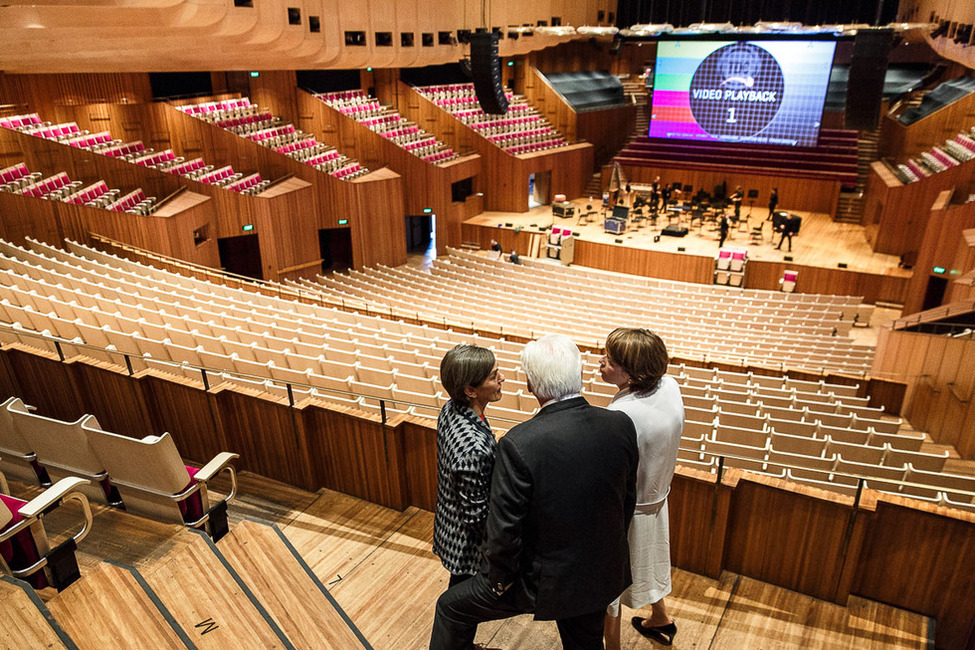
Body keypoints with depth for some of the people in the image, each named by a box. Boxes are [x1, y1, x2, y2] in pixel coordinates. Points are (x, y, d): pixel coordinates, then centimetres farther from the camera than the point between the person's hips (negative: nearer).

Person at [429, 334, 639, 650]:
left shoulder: (518, 444, -30)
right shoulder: (622, 425, -15)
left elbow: (503, 529, -23)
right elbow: (628, 500, 0)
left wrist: (500, 579, -3)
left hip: (545, 581, -5)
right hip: (604, 574, 5)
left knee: (452, 607, 18)